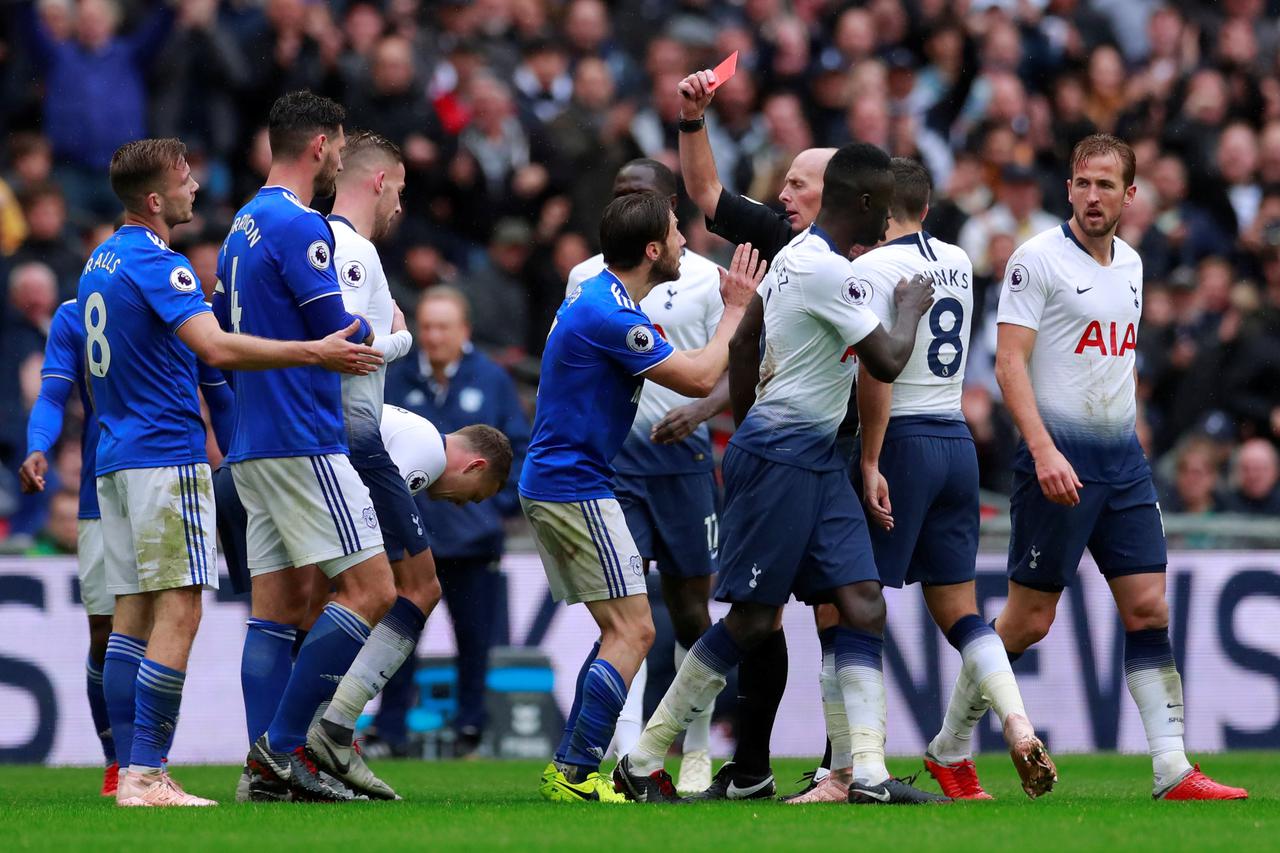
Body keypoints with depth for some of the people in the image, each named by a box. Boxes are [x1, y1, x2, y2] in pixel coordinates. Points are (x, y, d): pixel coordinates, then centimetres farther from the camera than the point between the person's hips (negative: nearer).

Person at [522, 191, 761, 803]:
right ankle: (576, 776, -14)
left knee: (622, 631, 14)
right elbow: (699, 379, -16)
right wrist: (735, 308, -4)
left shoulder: (600, 298, 12)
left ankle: (569, 771, 12)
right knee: (633, 631, -10)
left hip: (555, 484, 11)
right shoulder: (609, 315, -21)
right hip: (576, 491, -11)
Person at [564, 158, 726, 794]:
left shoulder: (706, 278, 2)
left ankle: (696, 752, 21)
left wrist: (699, 411, -20)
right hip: (610, 455, 1)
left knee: (689, 611, 7)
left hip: (683, 457, -1)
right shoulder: (586, 278, 10)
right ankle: (629, 757, -17)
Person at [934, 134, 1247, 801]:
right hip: (1059, 457, -7)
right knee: (1029, 617, -2)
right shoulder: (1037, 259, -9)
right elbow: (1010, 363, -14)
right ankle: (950, 746, 14)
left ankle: (1172, 771, -4)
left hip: (1122, 458, 7)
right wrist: (1043, 451, -24)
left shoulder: (1129, 263, 13)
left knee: (1148, 608, -2)